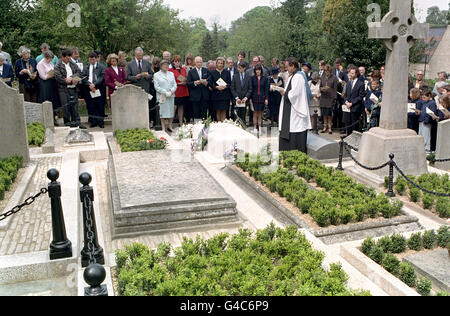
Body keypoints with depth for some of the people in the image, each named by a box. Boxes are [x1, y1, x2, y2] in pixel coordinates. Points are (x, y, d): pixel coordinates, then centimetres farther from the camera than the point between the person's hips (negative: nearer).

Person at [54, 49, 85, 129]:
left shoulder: (73, 64, 15)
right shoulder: (58, 66, -1)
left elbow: (79, 72, 6)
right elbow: (58, 78, -11)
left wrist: (71, 78, -13)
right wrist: (71, 81, -11)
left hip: (74, 89, 4)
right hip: (64, 90, -4)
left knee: (75, 106, 7)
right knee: (66, 107, -3)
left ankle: (76, 122, 12)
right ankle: (67, 123, 5)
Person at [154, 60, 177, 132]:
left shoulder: (171, 74, 14)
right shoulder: (156, 75, 2)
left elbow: (175, 85, 8)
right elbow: (156, 87, -5)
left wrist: (170, 91, -11)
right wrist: (165, 92, -15)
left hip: (171, 96, 4)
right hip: (162, 96, -3)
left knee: (171, 111, 4)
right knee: (163, 112, -2)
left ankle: (170, 127, 15)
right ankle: (163, 128, 5)